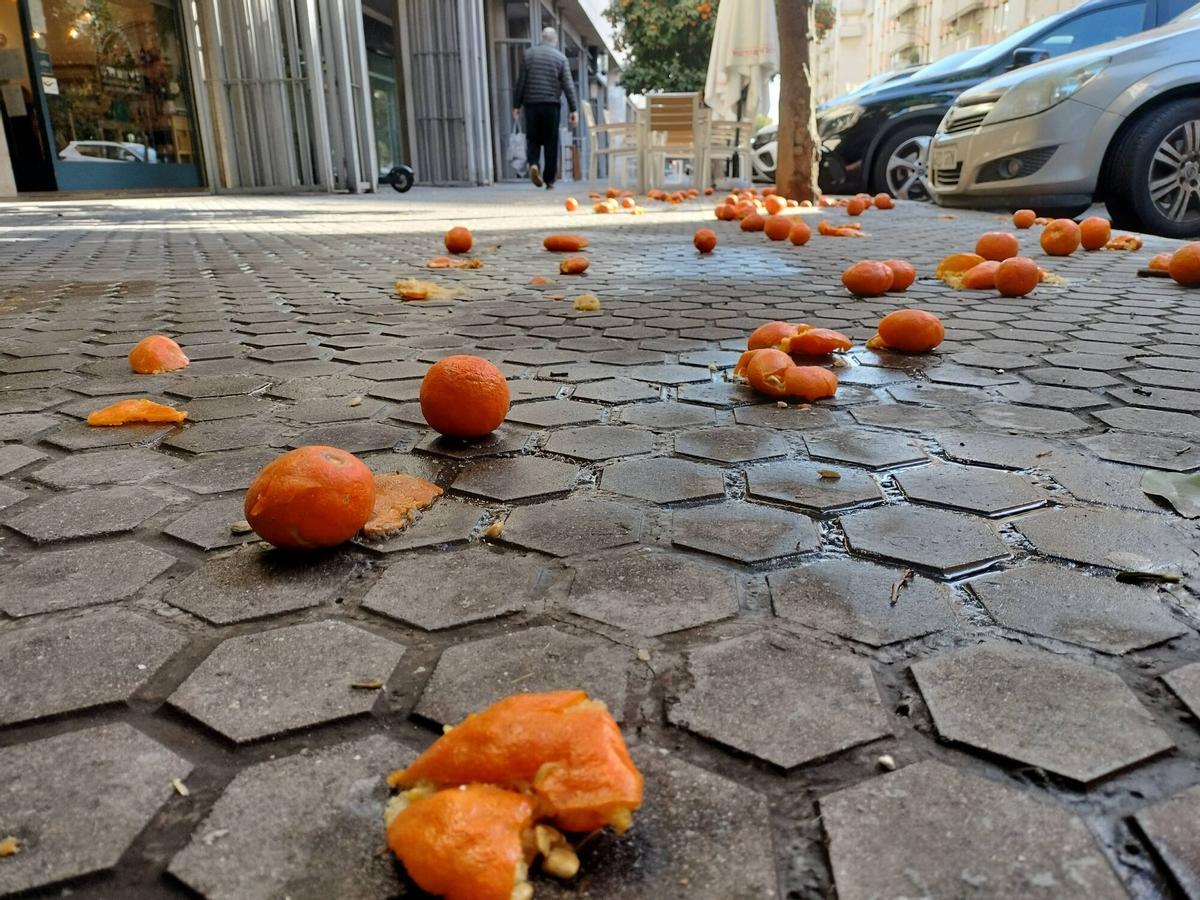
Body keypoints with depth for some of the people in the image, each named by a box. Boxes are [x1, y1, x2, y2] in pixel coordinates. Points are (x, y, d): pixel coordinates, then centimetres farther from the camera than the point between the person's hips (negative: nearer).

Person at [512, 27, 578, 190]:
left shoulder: (528, 54, 6)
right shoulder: (561, 58, 4)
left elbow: (521, 82, 3)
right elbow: (568, 85, 0)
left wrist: (516, 105, 8)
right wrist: (573, 109, 1)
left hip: (531, 103, 1)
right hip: (551, 104, -1)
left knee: (533, 138, 10)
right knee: (551, 143, 5)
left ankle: (533, 164, -17)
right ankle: (549, 181, 6)